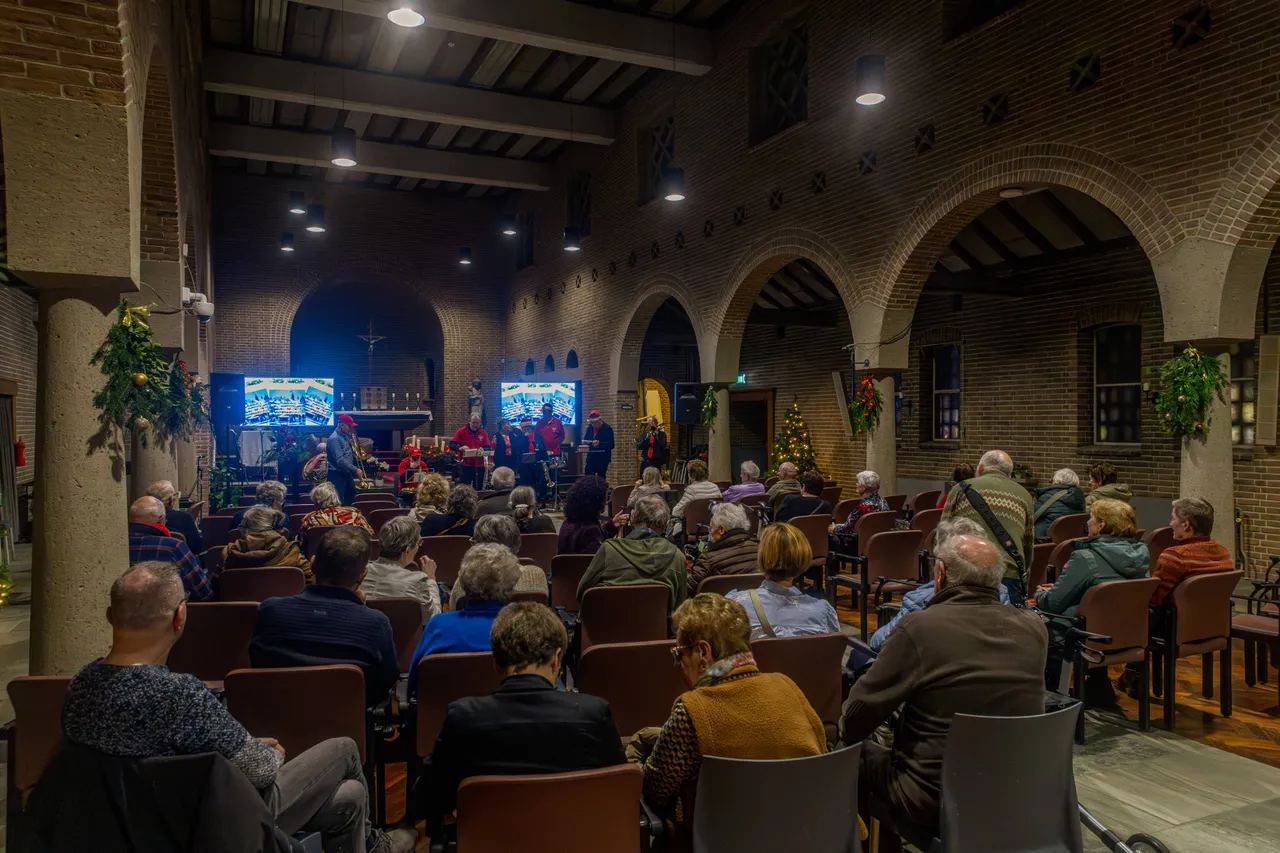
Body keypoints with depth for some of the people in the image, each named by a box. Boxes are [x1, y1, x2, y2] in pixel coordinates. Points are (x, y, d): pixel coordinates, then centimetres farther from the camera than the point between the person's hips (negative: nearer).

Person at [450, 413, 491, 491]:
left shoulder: (483, 433, 4)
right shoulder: (461, 431, -3)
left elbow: (488, 448, 3)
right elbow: (451, 444, -6)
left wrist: (483, 449, -20)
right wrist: (460, 448, -26)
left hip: (479, 465, 2)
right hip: (465, 465, -2)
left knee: (478, 488, 10)